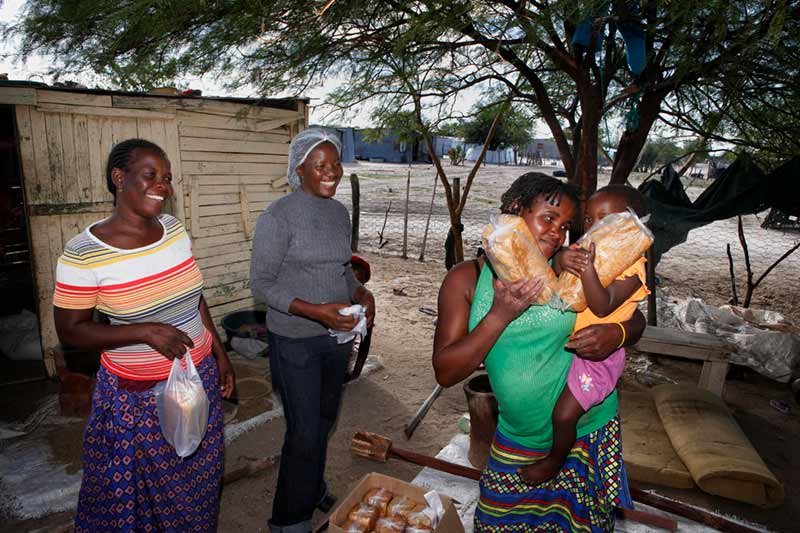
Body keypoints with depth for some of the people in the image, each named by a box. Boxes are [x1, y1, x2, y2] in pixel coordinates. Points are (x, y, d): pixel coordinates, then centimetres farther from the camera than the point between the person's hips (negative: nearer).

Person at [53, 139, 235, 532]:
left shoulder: (174, 228, -2)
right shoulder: (84, 252, -17)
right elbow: (70, 331, -11)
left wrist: (219, 352, 9)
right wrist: (146, 331, -24)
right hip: (138, 396, -5)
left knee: (198, 483, 21)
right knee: (147, 490, 14)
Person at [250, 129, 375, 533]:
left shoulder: (340, 212, 5)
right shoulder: (279, 216, -16)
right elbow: (260, 283, -16)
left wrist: (361, 293, -5)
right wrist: (314, 311, -27)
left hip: (336, 334, 7)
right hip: (295, 342, -6)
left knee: (325, 419, 22)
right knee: (304, 432, 2)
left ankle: (313, 490, 47)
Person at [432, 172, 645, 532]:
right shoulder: (466, 279, -10)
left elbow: (635, 319, 4)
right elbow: (445, 373, -15)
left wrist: (617, 334, -20)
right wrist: (501, 314, -26)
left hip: (588, 434, 0)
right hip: (517, 442, 0)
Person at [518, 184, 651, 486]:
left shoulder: (631, 269, -18)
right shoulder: (587, 251, 3)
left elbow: (602, 307, -29)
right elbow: (554, 267, -10)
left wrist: (588, 270, -42)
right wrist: (562, 260, -33)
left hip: (597, 353, -8)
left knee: (564, 415, -7)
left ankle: (554, 460, 23)